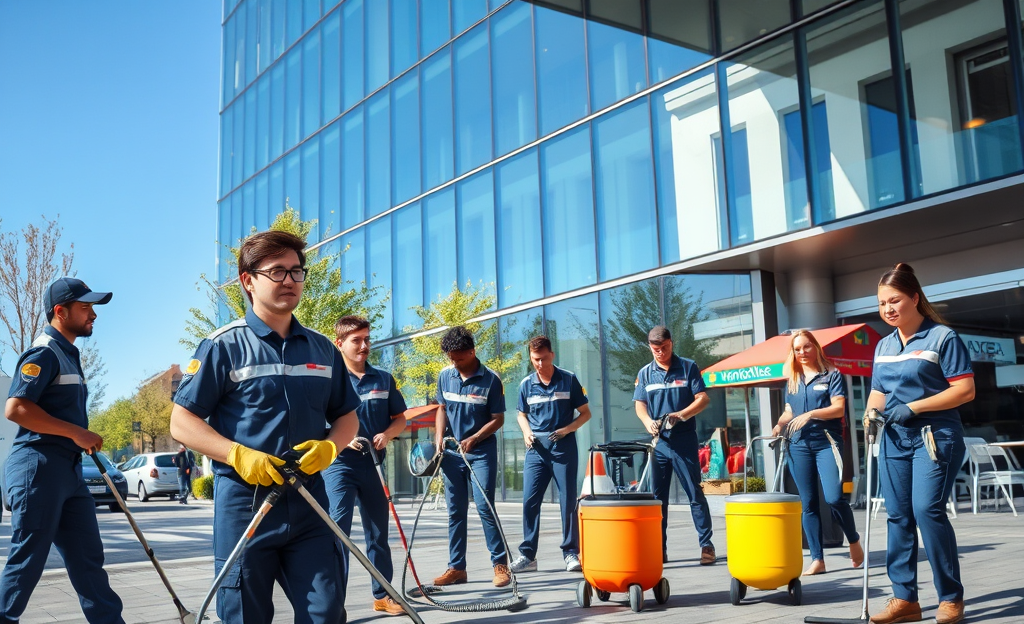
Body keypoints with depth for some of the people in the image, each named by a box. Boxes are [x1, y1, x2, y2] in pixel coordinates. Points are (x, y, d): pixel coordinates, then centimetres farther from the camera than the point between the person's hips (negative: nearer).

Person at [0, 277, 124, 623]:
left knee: (87, 556, 9)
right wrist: (76, 432, -20)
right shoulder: (44, 353, -12)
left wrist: (84, 439, 15)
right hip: (38, 466, -10)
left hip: (68, 469, 10)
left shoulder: (68, 355, 18)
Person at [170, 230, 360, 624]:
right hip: (244, 503, -3)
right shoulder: (224, 346, -4)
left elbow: (347, 417, 16)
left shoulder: (323, 350, 10)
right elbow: (182, 422, -5)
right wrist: (238, 455, -19)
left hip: (308, 503, 3)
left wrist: (329, 447, -6)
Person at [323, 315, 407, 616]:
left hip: (374, 464, 4)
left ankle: (383, 595, 24)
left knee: (378, 532, 12)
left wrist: (387, 434, -9)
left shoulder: (384, 379, 7)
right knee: (337, 529, -10)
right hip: (339, 464, -4)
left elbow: (400, 418, 12)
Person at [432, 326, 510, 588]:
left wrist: (473, 439, -19)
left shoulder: (490, 380, -11)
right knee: (455, 511, 8)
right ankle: (456, 568, 16)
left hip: (481, 452, -5)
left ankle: (501, 564, 2)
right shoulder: (445, 377, 2)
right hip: (452, 452, 5)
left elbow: (498, 419, -8)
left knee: (484, 506, -9)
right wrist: (439, 435, -3)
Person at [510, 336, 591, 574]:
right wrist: (527, 432, -1)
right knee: (529, 501, 0)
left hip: (563, 447, -2)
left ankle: (570, 553, 10)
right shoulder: (526, 384, 6)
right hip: (536, 448, 2)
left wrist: (567, 429, -13)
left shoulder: (568, 380, -1)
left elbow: (585, 413, 3)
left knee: (568, 501, 1)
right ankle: (527, 554, 7)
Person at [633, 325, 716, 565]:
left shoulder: (688, 367, 1)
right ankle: (659, 549, 13)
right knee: (658, 497, 6)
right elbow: (640, 405, 7)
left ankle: (707, 545, 2)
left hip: (684, 439, -3)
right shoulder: (645, 373, 9)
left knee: (695, 493, -4)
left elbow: (703, 399, -4)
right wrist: (648, 422, -15)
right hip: (658, 441, 3)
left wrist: (680, 415, -20)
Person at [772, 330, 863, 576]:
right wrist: (779, 425, 0)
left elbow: (839, 408, -8)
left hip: (826, 442, -4)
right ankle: (817, 559, 8)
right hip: (799, 445, 4)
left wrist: (811, 414, -21)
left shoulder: (831, 375, 1)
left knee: (834, 498, -15)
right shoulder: (792, 380, 15)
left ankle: (854, 541, 13)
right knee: (808, 503, 3)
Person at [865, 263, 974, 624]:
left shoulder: (942, 338, -6)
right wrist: (872, 411, -3)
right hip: (894, 438, 7)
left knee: (927, 509, -16)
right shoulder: (884, 345, 14)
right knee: (898, 516, 5)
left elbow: (965, 390, -11)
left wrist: (913, 407, -17)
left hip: (935, 435, -6)